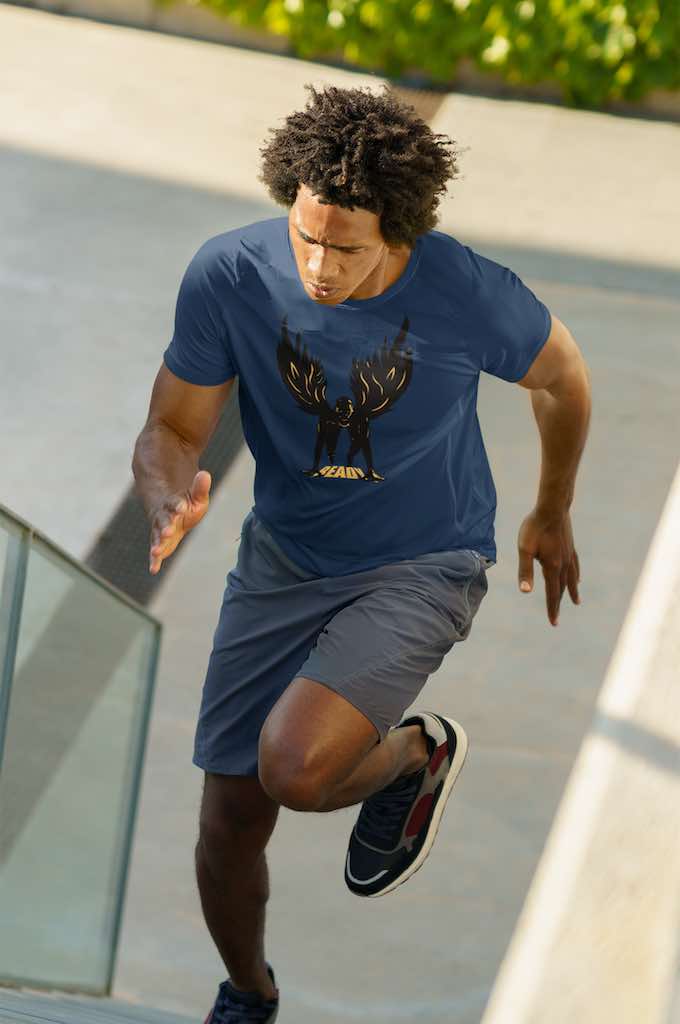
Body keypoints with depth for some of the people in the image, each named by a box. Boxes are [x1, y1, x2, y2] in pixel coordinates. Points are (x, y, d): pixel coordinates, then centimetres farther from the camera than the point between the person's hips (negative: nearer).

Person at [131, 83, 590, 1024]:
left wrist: (552, 514, 15)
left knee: (294, 770, -26)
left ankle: (417, 753, 10)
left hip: (421, 568, -3)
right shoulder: (229, 276, -20)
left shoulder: (471, 295, -24)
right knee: (230, 821, 6)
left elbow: (562, 377, -2)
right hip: (283, 558, 3)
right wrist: (172, 499, -33)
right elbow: (171, 428, -8)